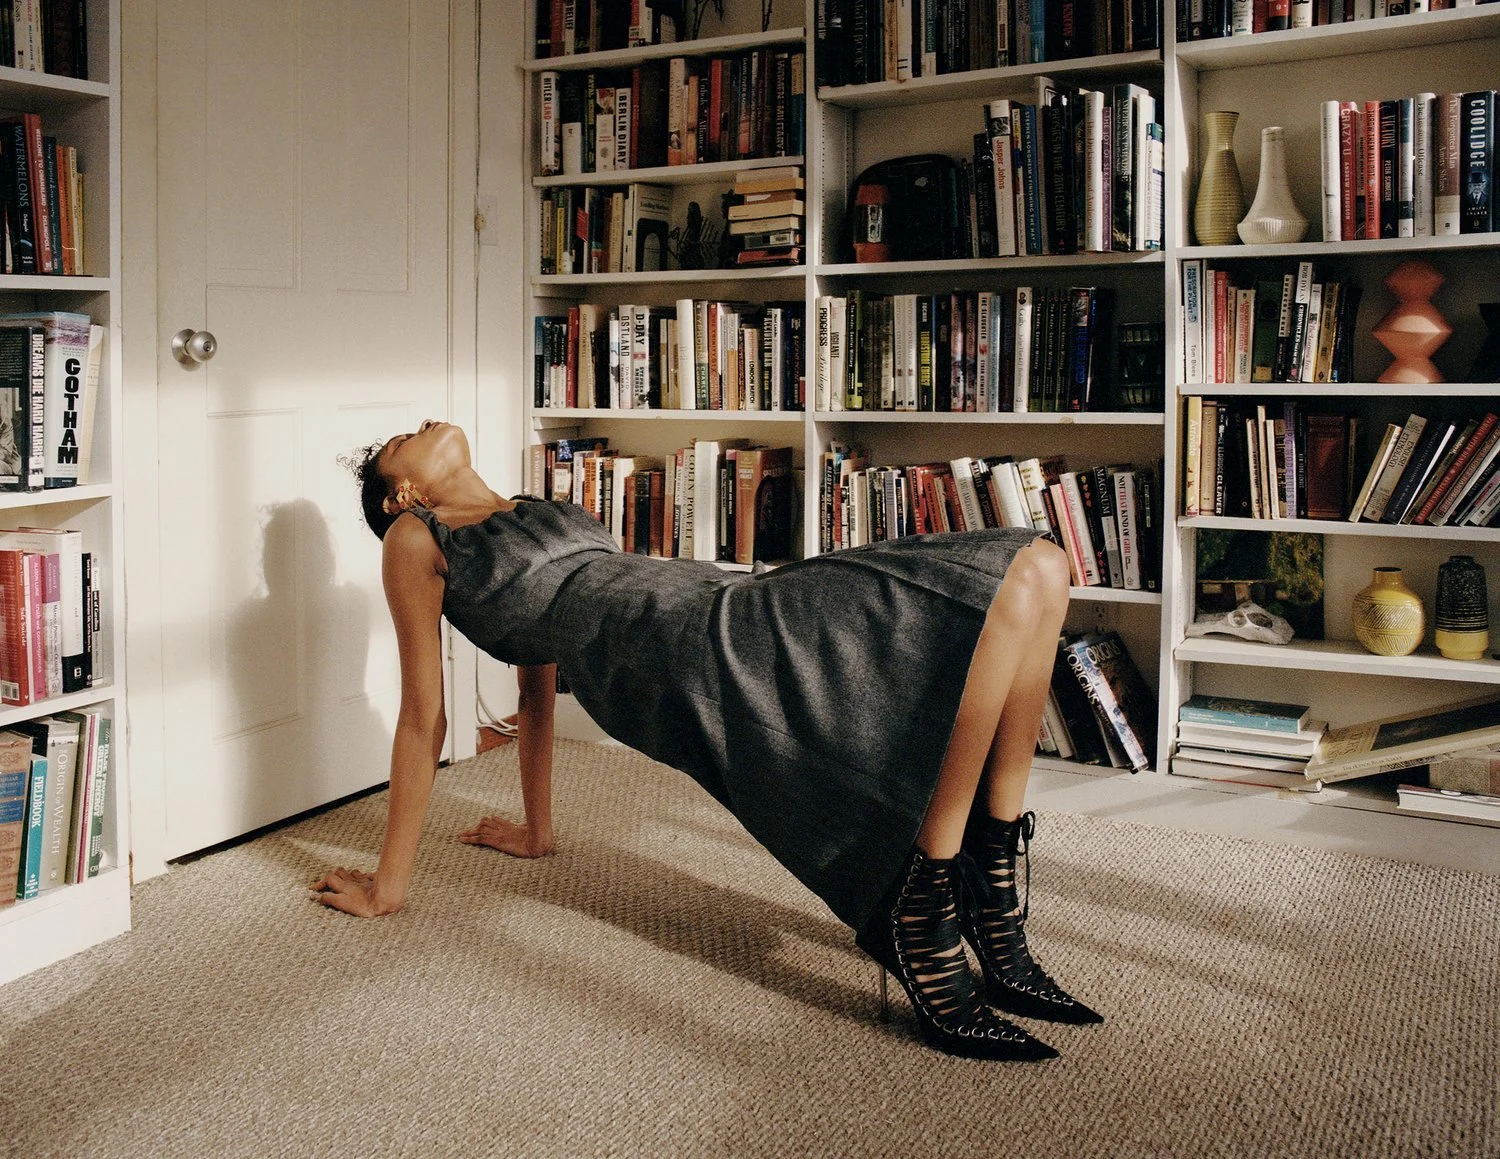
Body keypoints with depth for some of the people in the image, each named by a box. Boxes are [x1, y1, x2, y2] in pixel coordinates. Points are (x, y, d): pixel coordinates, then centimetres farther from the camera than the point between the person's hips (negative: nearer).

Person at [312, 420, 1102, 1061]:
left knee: (1037, 570, -8)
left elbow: (537, 687, 37)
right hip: (682, 663, -8)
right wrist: (389, 885, 5)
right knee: (1000, 603, -24)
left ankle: (998, 932, -7)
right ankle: (924, 940, -21)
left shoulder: (533, 515, 35)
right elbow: (424, 716, 9)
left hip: (737, 616, 8)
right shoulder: (416, 539, 14)